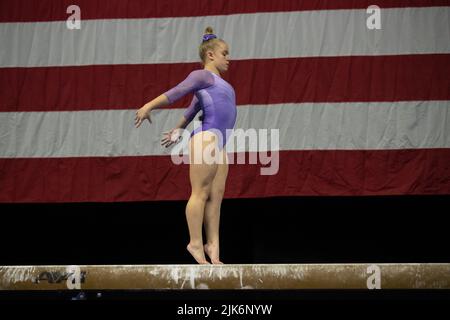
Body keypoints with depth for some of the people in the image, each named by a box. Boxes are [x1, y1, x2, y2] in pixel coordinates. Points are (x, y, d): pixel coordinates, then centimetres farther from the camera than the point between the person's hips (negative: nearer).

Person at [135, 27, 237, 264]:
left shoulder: (216, 82, 26)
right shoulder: (203, 76, 0)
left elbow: (192, 109, 34)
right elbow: (176, 92, -12)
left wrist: (176, 131, 40)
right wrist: (149, 106, -23)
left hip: (219, 142, 9)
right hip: (206, 137, -9)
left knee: (216, 195, 2)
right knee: (200, 192, -10)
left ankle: (212, 244, 0)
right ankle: (196, 243, -11)